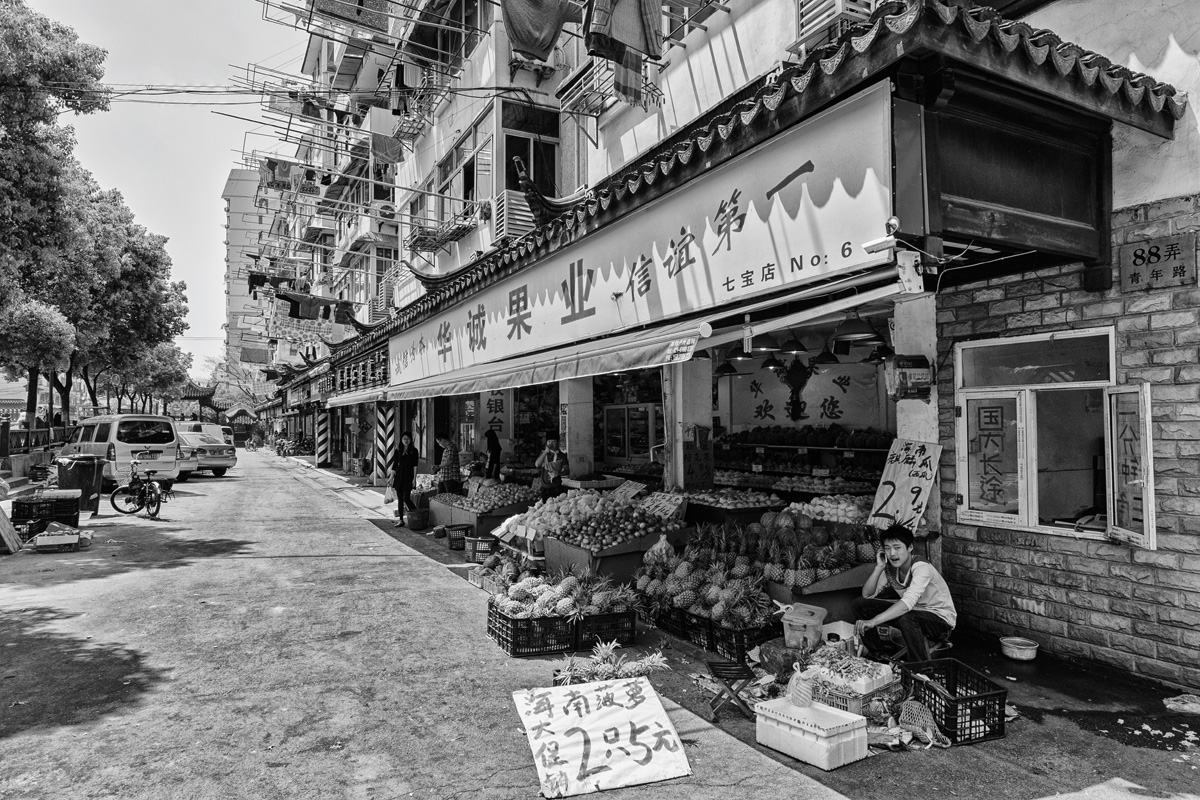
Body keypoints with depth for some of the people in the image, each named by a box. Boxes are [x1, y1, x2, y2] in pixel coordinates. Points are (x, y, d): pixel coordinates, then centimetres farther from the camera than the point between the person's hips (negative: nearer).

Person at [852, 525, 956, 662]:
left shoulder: (922, 567, -27)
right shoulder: (890, 568, -6)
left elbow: (908, 602, -42)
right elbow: (867, 595, -7)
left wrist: (873, 622, -49)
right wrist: (879, 567, -21)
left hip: (940, 619, -7)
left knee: (906, 618, -41)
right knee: (859, 604, -7)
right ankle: (880, 657, 7)